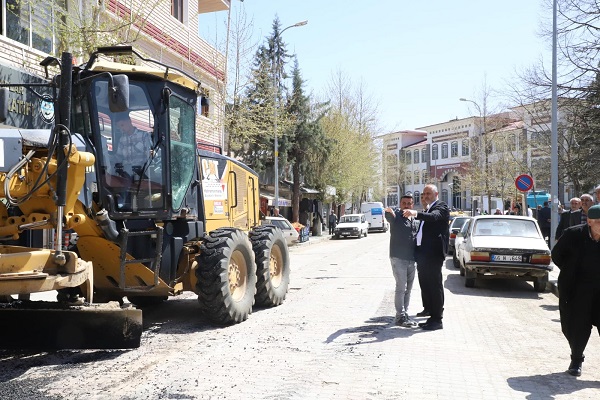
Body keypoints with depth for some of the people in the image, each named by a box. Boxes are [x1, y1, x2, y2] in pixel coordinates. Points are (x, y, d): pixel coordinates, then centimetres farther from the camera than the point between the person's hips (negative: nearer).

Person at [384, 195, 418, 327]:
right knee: (401, 288, -9)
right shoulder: (396, 216, -6)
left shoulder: (413, 220, 15)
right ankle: (400, 316, -4)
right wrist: (389, 212, -55)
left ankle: (405, 315, 21)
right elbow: (390, 217, -31)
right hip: (398, 258, -7)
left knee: (408, 289, 12)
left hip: (411, 259, 7)